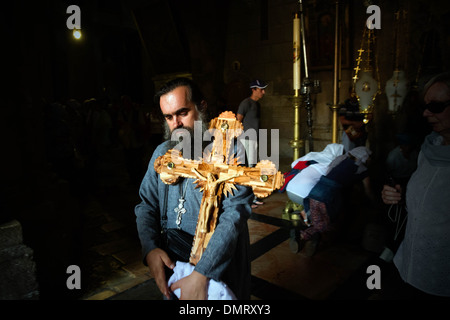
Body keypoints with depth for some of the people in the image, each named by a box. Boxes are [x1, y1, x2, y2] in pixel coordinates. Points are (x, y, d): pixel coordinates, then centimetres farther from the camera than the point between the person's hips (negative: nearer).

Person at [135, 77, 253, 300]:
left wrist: (202, 274, -29)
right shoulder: (162, 153, 4)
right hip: (169, 263, 5)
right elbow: (146, 205, 5)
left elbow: (235, 212, -23)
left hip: (219, 266, -4)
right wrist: (150, 249, -13)